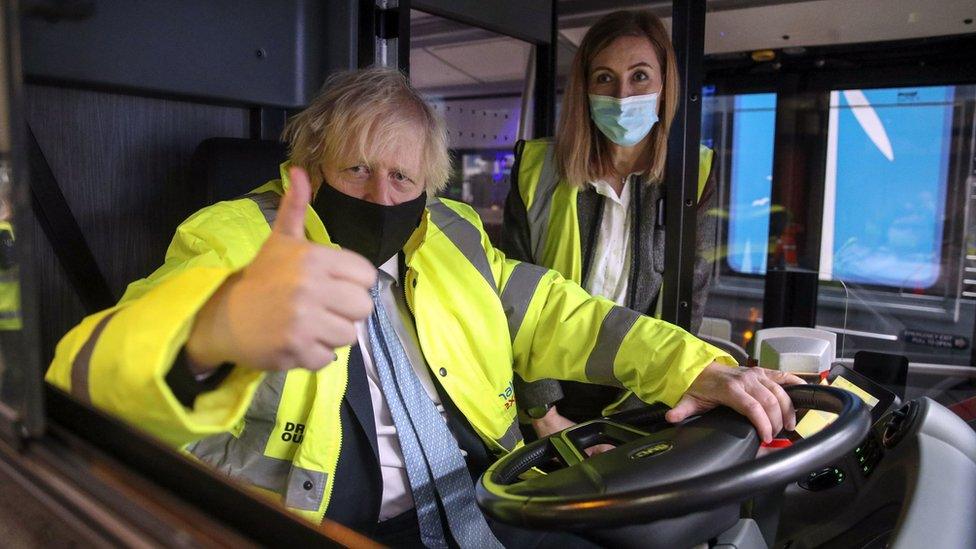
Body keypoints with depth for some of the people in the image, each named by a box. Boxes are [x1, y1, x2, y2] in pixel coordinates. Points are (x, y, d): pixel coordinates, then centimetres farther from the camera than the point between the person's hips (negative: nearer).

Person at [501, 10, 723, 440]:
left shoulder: (692, 180, -6)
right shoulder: (537, 171, -7)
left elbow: (687, 306, -7)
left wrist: (631, 414, -13)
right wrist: (544, 415, -12)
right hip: (554, 399, 0)